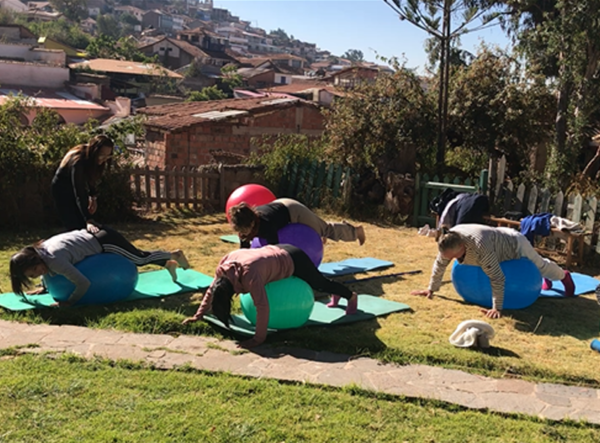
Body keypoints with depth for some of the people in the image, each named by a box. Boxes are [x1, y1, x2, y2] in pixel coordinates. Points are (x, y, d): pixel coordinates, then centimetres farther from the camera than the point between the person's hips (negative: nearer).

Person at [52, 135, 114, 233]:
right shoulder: (78, 161, -37)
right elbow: (78, 194, -43)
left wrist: (92, 197, -10)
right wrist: (88, 221, -50)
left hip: (78, 187, 7)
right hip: (62, 189, -7)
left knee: (85, 226, 5)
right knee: (75, 227, -12)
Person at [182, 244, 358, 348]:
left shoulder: (249, 274, -43)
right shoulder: (223, 266, -20)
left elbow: (262, 306, -45)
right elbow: (211, 290, -5)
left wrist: (258, 339, -41)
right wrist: (198, 315, -5)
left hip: (294, 260, -7)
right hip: (279, 252, 7)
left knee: (319, 283, 17)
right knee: (314, 283, 32)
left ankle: (351, 296, 47)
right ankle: (336, 295, 61)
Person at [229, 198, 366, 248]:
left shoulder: (265, 225, -46)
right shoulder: (244, 224, -27)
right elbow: (244, 250, -14)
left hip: (293, 212, -6)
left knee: (326, 230, 14)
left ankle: (356, 230, 40)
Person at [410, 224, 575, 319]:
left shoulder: (480, 246, -51)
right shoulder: (448, 242, -30)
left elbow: (497, 278, -46)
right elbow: (439, 265, -13)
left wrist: (497, 308, -44)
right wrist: (431, 289, -9)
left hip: (516, 245, -6)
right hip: (501, 240, 7)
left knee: (540, 266, 25)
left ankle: (565, 276, 59)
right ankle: (546, 279, 70)